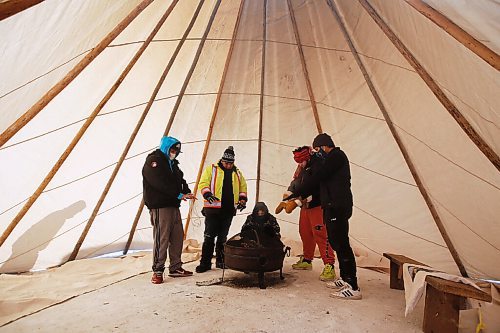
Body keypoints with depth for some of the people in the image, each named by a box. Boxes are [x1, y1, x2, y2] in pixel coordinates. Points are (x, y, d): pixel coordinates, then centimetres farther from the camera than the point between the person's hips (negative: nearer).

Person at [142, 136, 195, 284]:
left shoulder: (172, 163, 22)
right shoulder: (153, 161, -5)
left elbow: (180, 180, 19)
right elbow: (161, 183, -18)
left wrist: (187, 192, -2)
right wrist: (179, 194, -19)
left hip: (174, 206, 9)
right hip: (160, 207, -8)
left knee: (177, 237, 9)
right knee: (161, 239, -7)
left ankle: (175, 268, 20)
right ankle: (157, 271, 6)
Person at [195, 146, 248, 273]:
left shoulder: (237, 173, 17)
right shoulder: (211, 169, 4)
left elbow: (243, 186, 21)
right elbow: (203, 183, -4)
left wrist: (242, 199, 5)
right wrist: (207, 194, -22)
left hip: (229, 210, 4)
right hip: (213, 209, -4)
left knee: (223, 237, 13)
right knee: (209, 237, -3)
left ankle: (221, 261, 24)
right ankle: (205, 262, 7)